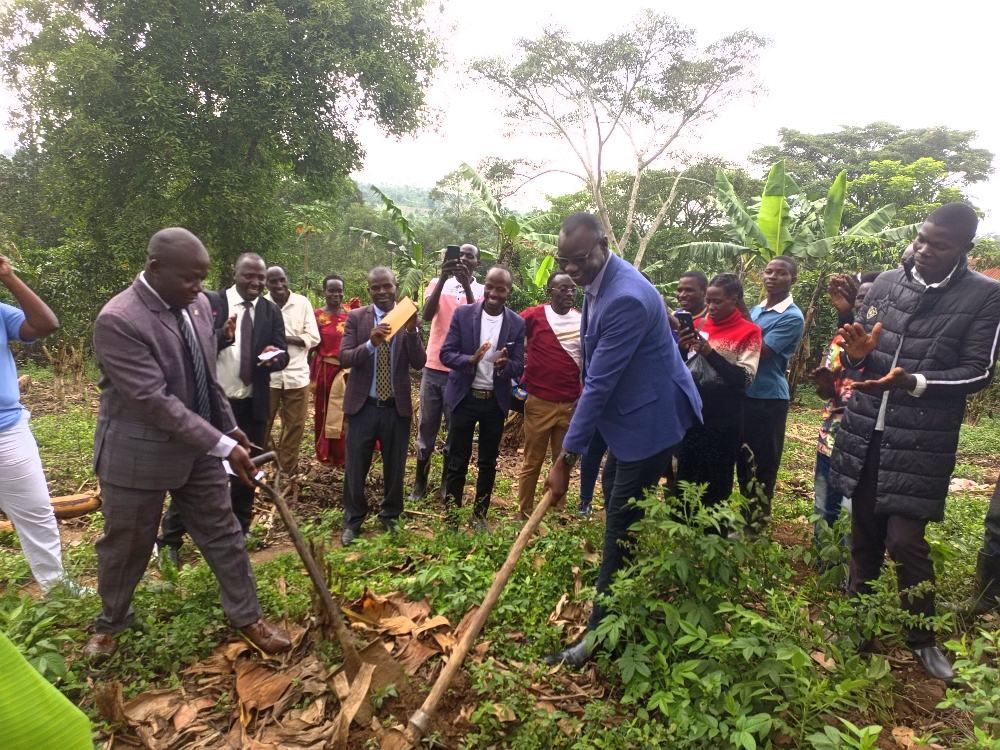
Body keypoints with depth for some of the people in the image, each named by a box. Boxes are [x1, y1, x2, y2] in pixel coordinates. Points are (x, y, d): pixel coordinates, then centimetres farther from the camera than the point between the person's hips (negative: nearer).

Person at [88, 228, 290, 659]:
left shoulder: (198, 305, -2)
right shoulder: (117, 320, -24)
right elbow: (154, 400, -28)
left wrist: (229, 427, 13)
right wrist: (223, 446, -29)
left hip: (198, 447, 5)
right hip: (137, 454, -5)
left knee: (224, 534, 11)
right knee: (125, 546, 16)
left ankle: (246, 617, 27)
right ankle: (110, 624, 42)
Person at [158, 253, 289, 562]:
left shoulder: (271, 311, 4)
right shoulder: (209, 302, -5)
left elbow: (283, 355, 1)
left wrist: (274, 357, -22)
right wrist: (224, 336, -29)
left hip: (252, 406, 3)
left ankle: (240, 530, 34)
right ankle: (170, 540, 19)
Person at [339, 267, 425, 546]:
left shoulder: (409, 319, 0)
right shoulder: (356, 317, -1)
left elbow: (419, 363, -9)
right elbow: (344, 358, -11)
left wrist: (411, 330, -24)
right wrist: (371, 343, -29)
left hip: (397, 407, 1)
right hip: (363, 405, 0)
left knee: (395, 467, 13)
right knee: (355, 468, 8)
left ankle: (390, 516, 35)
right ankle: (353, 520, 29)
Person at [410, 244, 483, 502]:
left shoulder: (481, 291, 2)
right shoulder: (438, 283, 5)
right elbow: (427, 314, -13)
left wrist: (466, 284, -24)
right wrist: (443, 279, -24)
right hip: (434, 367, 1)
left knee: (456, 430, 7)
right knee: (426, 427, 9)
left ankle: (446, 482, 22)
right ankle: (420, 481, 21)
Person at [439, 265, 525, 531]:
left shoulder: (517, 323, -2)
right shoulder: (463, 313, -5)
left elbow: (518, 366, -3)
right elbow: (446, 353, -8)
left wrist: (504, 364, -27)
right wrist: (470, 360, -28)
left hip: (496, 402, 2)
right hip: (465, 398, -1)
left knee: (488, 463, 13)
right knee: (458, 462, 6)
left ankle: (479, 515, 29)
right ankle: (451, 516, 20)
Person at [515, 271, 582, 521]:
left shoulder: (583, 321, 5)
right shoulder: (534, 315, -6)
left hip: (571, 405, 3)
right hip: (539, 402, -3)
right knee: (532, 462, 7)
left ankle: (558, 511, 25)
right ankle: (523, 512, 20)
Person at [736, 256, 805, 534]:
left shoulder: (792, 317, -12)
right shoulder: (756, 310, 11)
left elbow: (760, 352, -20)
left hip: (768, 397, -7)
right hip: (744, 392, 7)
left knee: (762, 463, 4)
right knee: (743, 458, 16)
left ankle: (755, 523, 18)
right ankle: (746, 512, 32)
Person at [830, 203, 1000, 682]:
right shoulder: (886, 283, 4)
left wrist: (914, 383, -23)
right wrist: (857, 352, -12)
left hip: (921, 441, -3)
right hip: (865, 431, 4)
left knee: (906, 541, -1)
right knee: (864, 529, 15)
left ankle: (922, 639, 22)